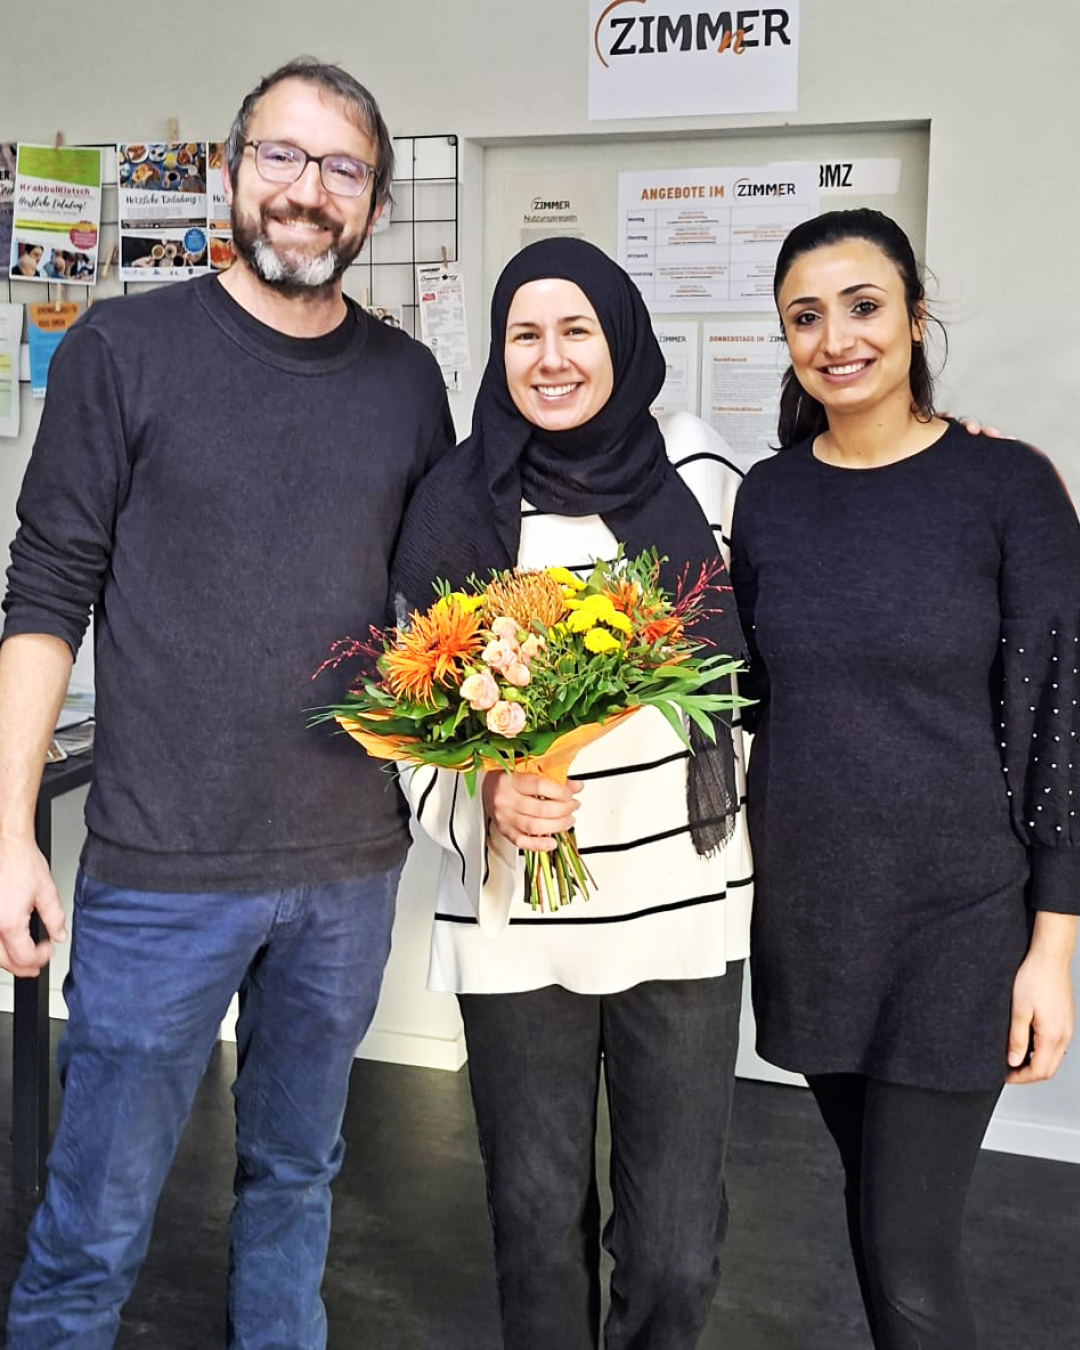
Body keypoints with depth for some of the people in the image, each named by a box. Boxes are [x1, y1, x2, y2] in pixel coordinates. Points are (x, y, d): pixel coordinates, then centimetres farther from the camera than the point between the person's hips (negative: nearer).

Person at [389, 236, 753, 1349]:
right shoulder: (456, 505, -2)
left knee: (676, 1250, 5)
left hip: (684, 903, 1)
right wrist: (491, 796, -16)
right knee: (538, 1218, 12)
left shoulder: (699, 470, 2)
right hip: (514, 920, 0)